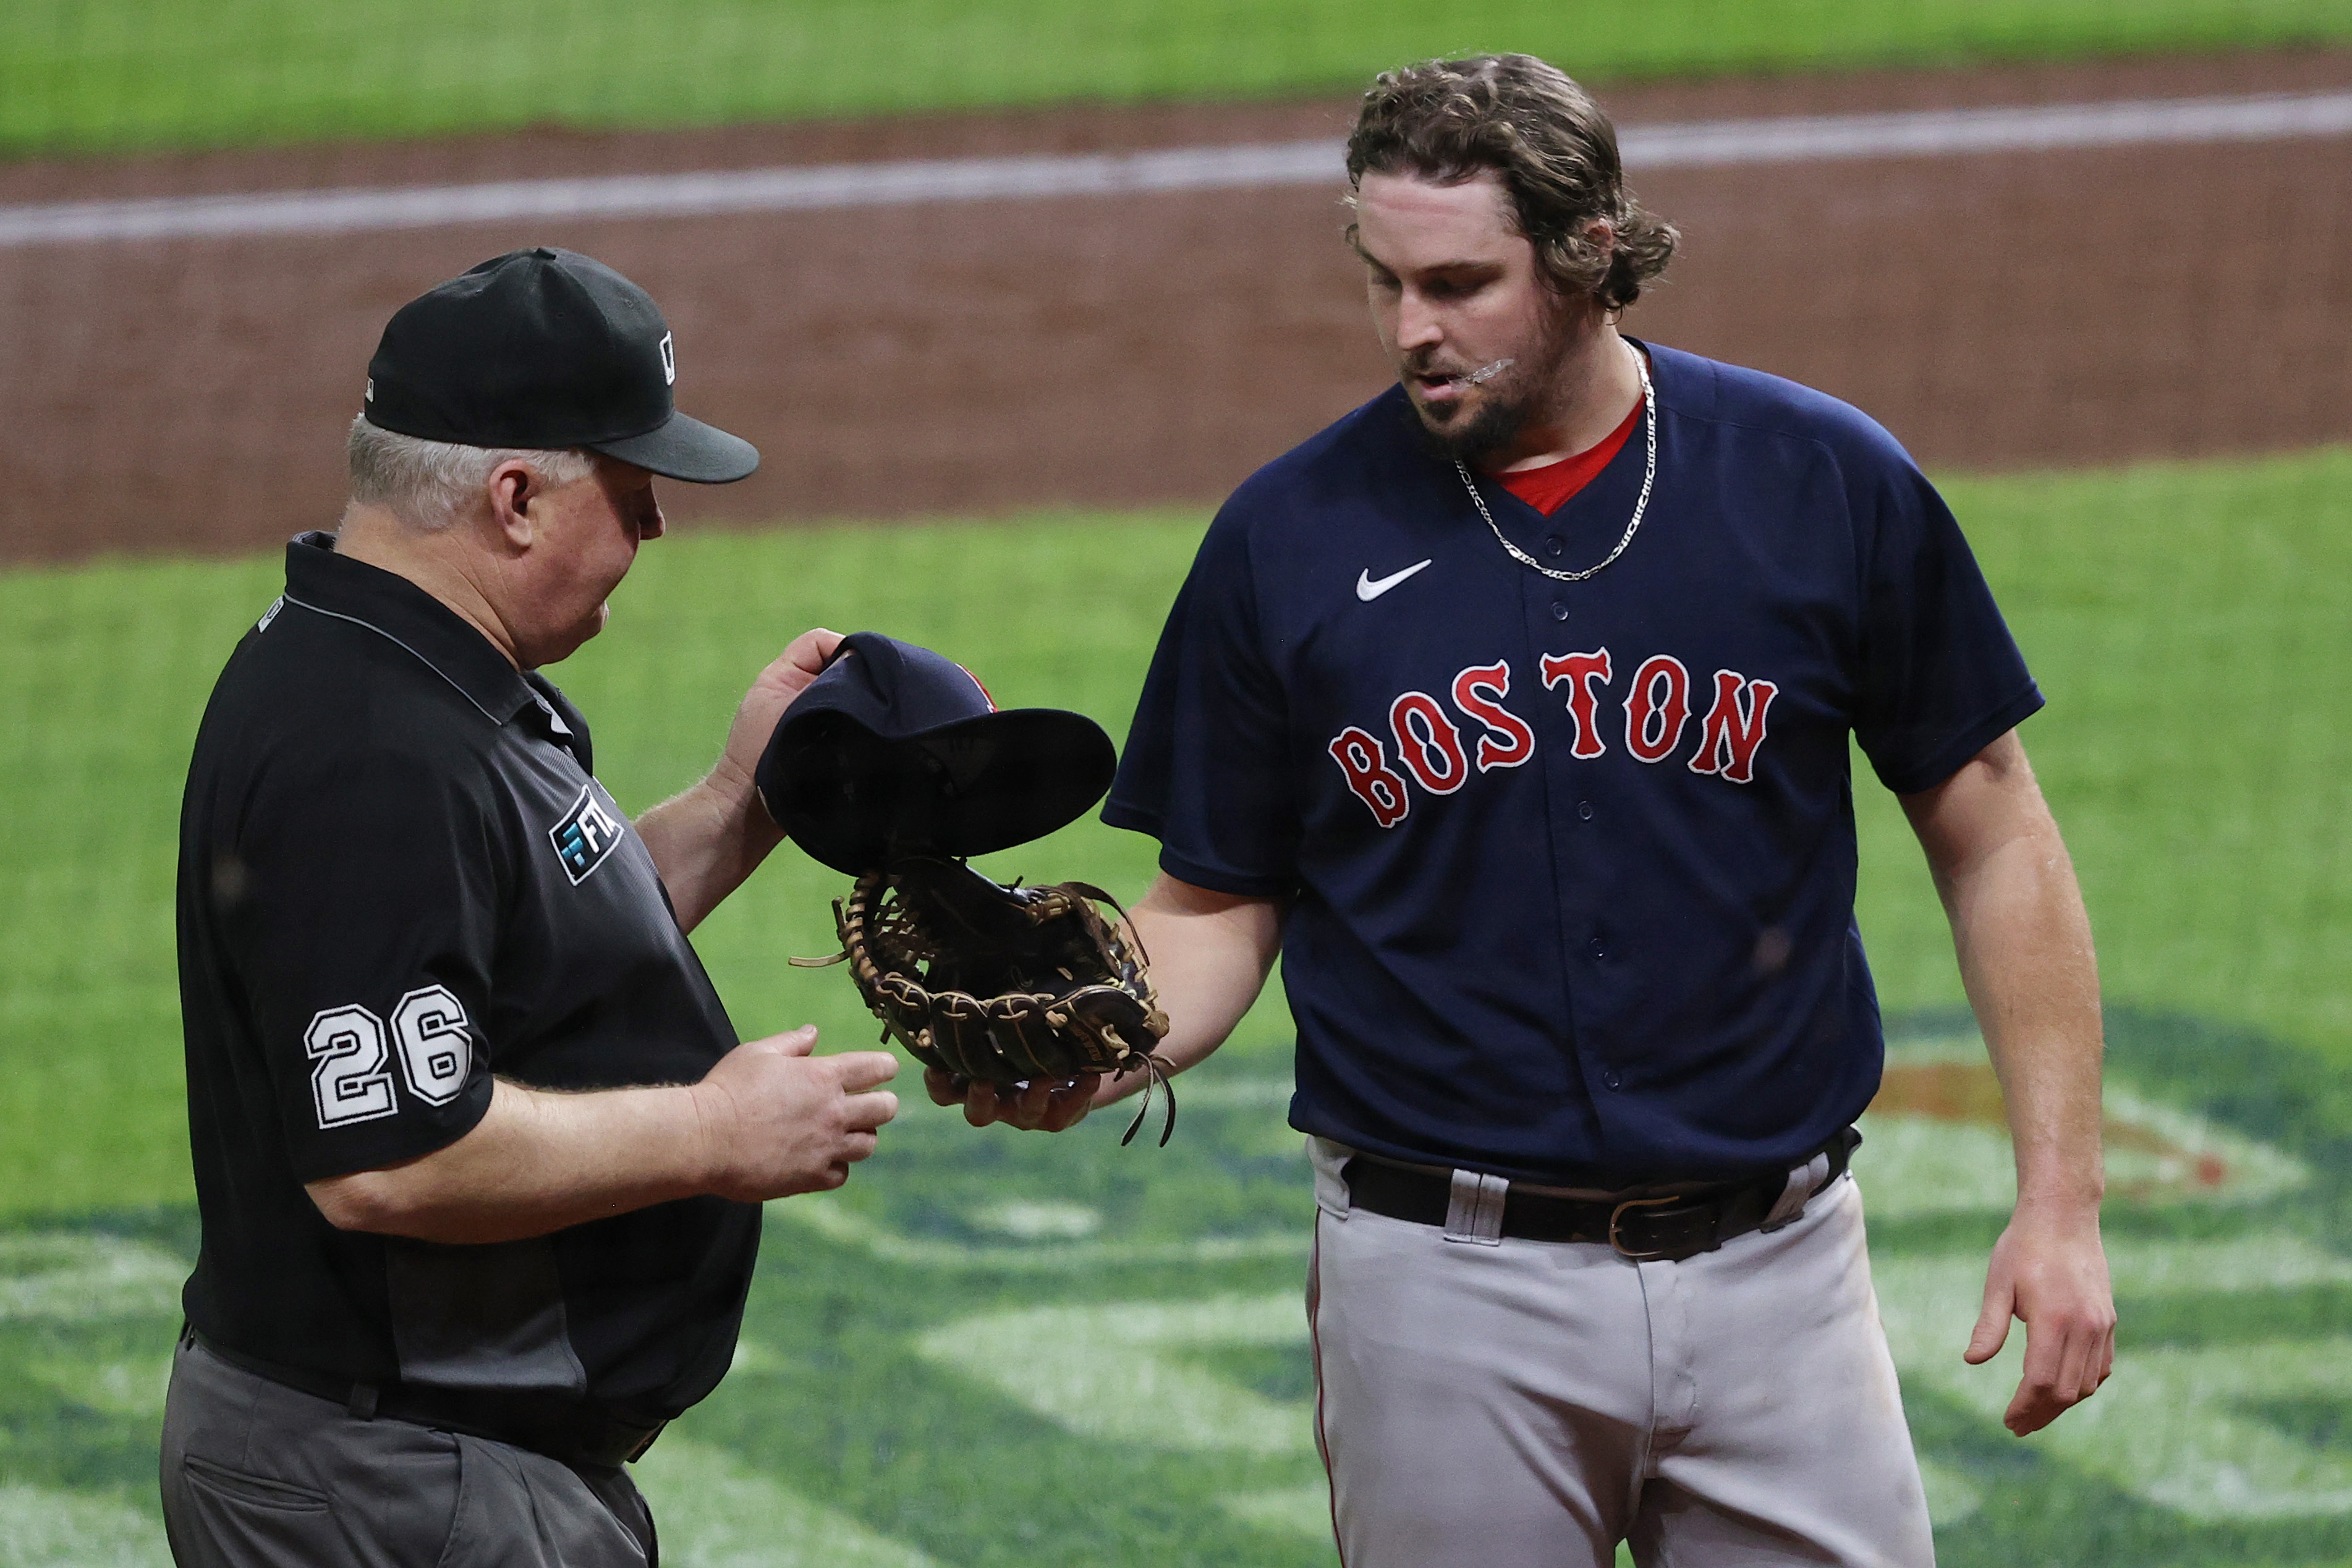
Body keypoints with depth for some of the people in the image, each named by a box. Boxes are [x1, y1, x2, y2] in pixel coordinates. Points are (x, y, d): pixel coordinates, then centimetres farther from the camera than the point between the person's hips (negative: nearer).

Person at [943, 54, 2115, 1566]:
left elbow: (1991, 834, 6)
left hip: (1773, 1269, 0)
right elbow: (1220, 903, 7)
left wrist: (2063, 1200, 0)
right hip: (1447, 1280, 0)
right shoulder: (1293, 535, 0)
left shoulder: (1827, 483, -1)